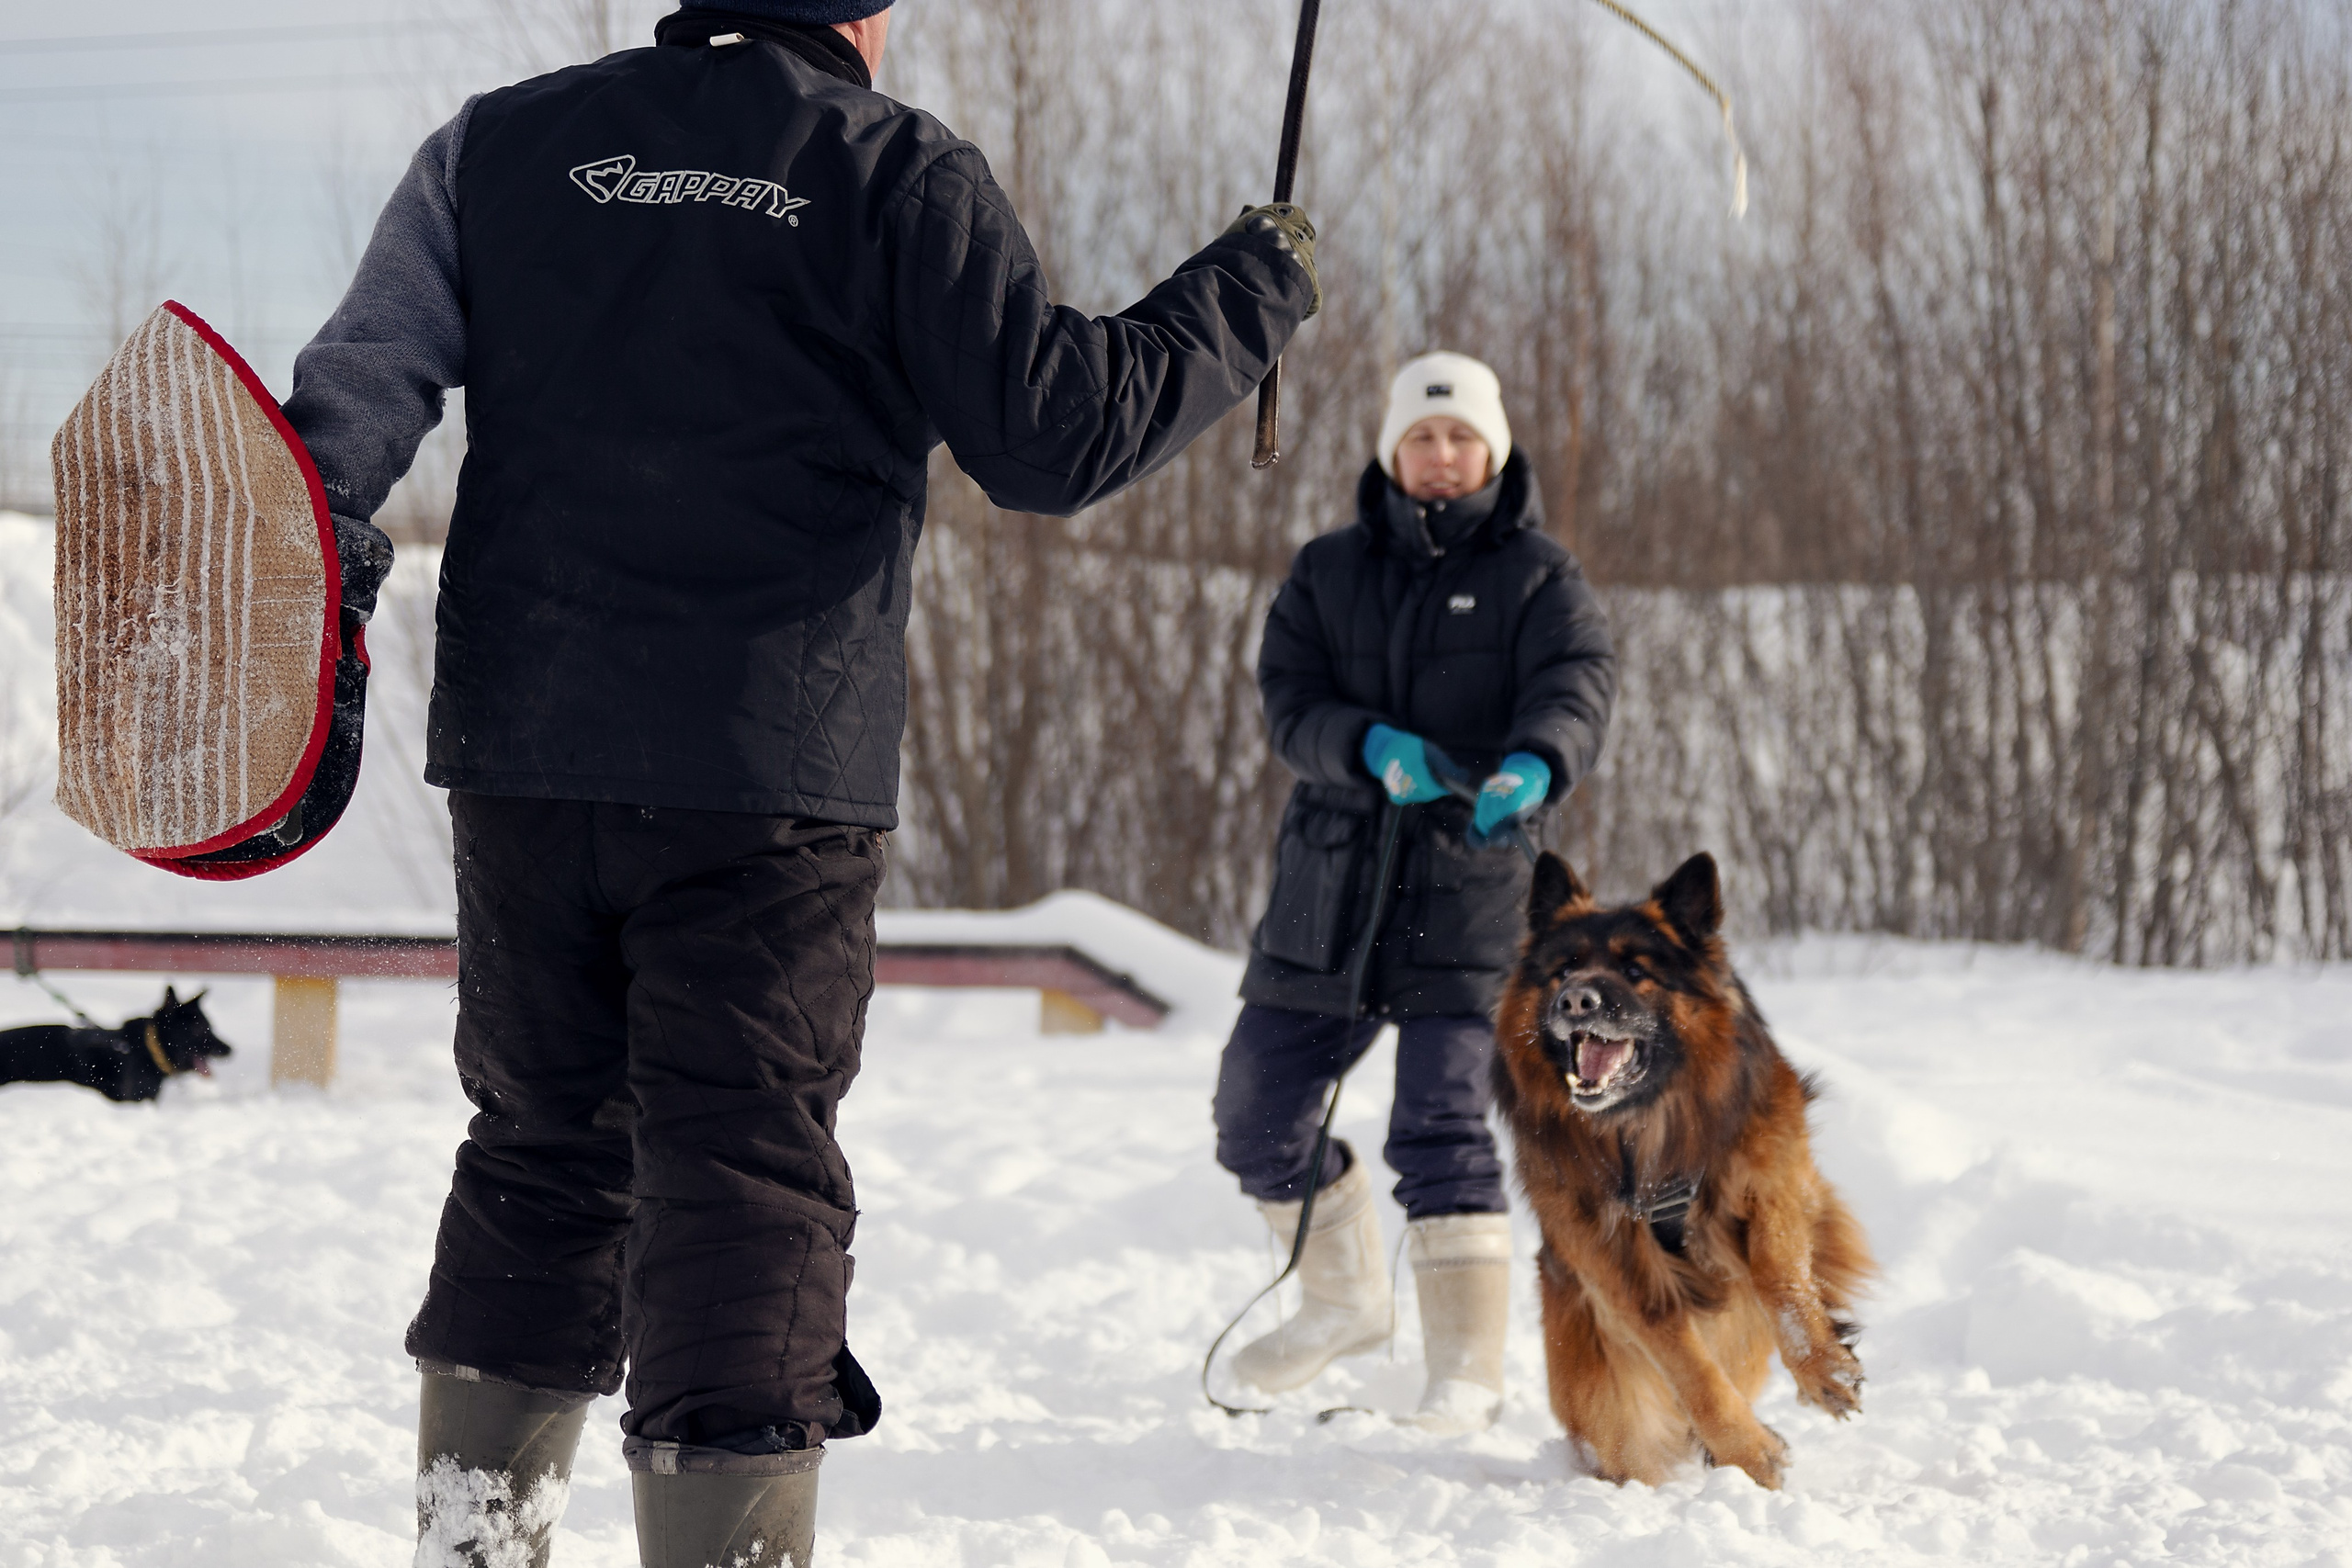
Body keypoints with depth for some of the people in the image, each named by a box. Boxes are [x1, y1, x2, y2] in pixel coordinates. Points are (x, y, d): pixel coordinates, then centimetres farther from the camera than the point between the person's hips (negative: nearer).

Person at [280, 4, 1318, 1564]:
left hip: (524, 751, 4)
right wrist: (1254, 296, 8)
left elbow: (363, 379, 1)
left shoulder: (500, 145, 11)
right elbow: (1055, 430, -4)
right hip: (775, 776, -4)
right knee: (745, 1180, -2)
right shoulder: (903, 174, -1)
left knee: (542, 1156, 18)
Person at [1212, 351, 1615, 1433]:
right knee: (1257, 1118, 10)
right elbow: (1287, 701, -1)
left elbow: (1578, 684, -15)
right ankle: (1346, 1299, 33)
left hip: (1470, 890, -5)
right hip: (1330, 884, 5)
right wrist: (1373, 746, -23)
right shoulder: (1329, 572, 12)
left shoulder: (1537, 576, 2)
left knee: (1441, 1123, -17)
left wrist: (1533, 763, -38)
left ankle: (1468, 1364, -14)